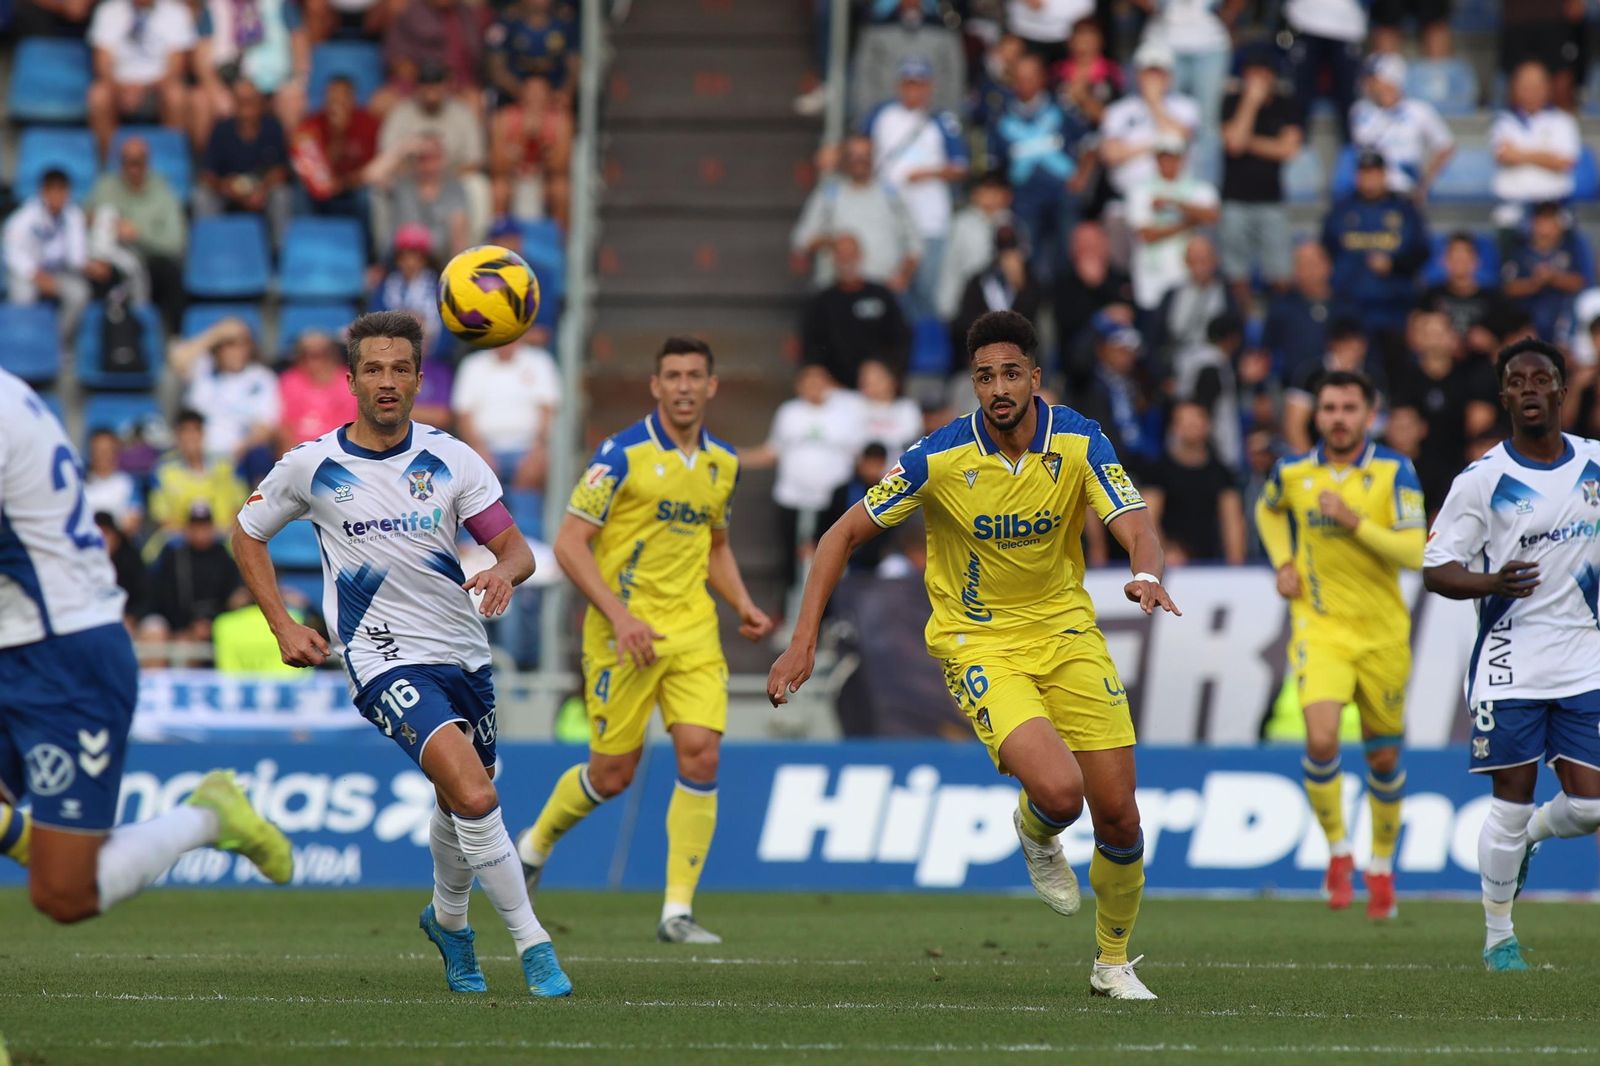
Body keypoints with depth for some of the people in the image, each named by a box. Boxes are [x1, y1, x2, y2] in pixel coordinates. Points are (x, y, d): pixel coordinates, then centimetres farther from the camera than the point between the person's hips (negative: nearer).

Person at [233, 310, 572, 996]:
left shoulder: (451, 460, -1)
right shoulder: (311, 467, -4)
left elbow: (516, 547, -2)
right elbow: (247, 535, 12)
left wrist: (503, 571, -27)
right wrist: (283, 626, 2)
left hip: (463, 651, 4)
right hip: (386, 661, -4)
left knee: (460, 806, 18)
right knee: (475, 797, -23)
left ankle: (448, 920, 48)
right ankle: (532, 945, -15)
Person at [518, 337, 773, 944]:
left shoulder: (722, 464, 9)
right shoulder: (622, 454, -10)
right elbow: (569, 544, -12)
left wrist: (743, 606, 7)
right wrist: (619, 614, -20)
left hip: (693, 631, 4)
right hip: (625, 632, -4)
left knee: (701, 756, -12)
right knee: (612, 774, 2)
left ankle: (678, 911, -6)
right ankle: (535, 844, 33)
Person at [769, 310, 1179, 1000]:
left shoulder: (1078, 443, -10)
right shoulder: (941, 457, -15)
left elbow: (1137, 529, -19)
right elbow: (846, 534, -7)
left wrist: (1146, 575, -44)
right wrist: (803, 641, -14)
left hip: (1066, 631, 3)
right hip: (977, 640, -3)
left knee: (1118, 815, 0)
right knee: (1058, 789, -26)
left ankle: (1113, 961, 25)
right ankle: (1035, 836, 14)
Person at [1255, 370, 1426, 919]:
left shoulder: (1394, 471, -8)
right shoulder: (1293, 472, -1)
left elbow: (1414, 552, -16)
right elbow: (1268, 510, 23)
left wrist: (1355, 523, -26)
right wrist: (1283, 562, 7)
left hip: (1383, 633, 0)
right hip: (1319, 627, 0)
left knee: (1384, 756, 10)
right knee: (1321, 739, -21)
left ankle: (1382, 864, 32)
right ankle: (1337, 849, 0)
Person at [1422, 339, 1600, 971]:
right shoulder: (1483, 479, -6)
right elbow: (1436, 569, -7)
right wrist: (1492, 582, -24)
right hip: (1509, 666, -3)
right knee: (1512, 801, -3)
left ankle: (1526, 836, 32)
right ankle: (1498, 936, 12)